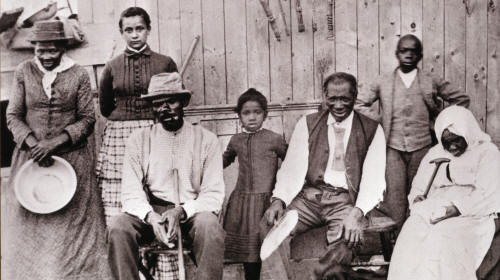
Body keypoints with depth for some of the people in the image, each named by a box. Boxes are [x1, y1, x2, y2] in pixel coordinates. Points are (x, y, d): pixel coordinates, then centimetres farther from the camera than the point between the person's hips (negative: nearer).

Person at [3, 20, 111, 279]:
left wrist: (56, 142, -15)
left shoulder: (78, 75, -3)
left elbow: (87, 120, -3)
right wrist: (33, 144, -13)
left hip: (72, 159, -1)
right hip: (30, 158, 2)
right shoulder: (24, 72, 2)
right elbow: (13, 116, 3)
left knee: (72, 227, 1)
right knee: (28, 226, 4)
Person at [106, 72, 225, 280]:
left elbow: (213, 194, -3)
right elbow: (131, 193, 0)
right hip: (150, 212, 1)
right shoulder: (138, 140, 6)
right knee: (118, 226, -28)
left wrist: (181, 212, -21)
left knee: (209, 224, -34)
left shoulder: (206, 140, 2)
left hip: (192, 213, -1)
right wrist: (150, 216, -22)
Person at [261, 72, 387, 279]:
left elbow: (374, 179, -2)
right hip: (310, 196, 2)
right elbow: (292, 169, 6)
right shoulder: (307, 124, 12)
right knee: (270, 226, -24)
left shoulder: (372, 130, 6)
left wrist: (357, 213, -21)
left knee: (345, 241, -34)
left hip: (347, 200, -2)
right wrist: (278, 199, -14)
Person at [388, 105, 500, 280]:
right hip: (434, 211, 4)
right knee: (410, 240, -27)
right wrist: (417, 200, -2)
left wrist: (456, 209, -19)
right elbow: (419, 188, 22)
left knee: (444, 245, -35)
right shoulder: (434, 153, 21)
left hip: (470, 215, -4)